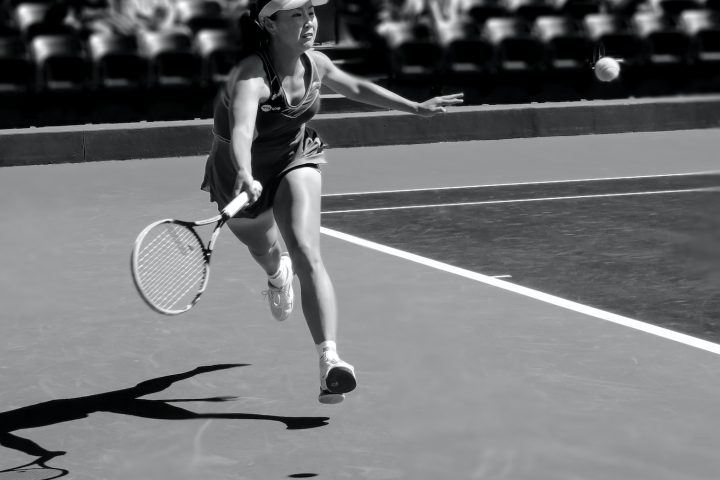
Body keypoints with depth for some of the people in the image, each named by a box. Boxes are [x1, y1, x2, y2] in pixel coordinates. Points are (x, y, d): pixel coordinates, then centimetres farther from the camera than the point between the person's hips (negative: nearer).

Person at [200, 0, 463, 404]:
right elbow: (241, 131, -55)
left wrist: (416, 107, 12)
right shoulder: (251, 77, -36)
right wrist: (245, 177, -74)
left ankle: (330, 359, -35)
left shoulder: (315, 65, -16)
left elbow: (356, 88, 7)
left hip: (295, 162, 2)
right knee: (265, 250, 28)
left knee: (307, 256, -24)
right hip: (243, 177, -2)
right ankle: (278, 272, 69)